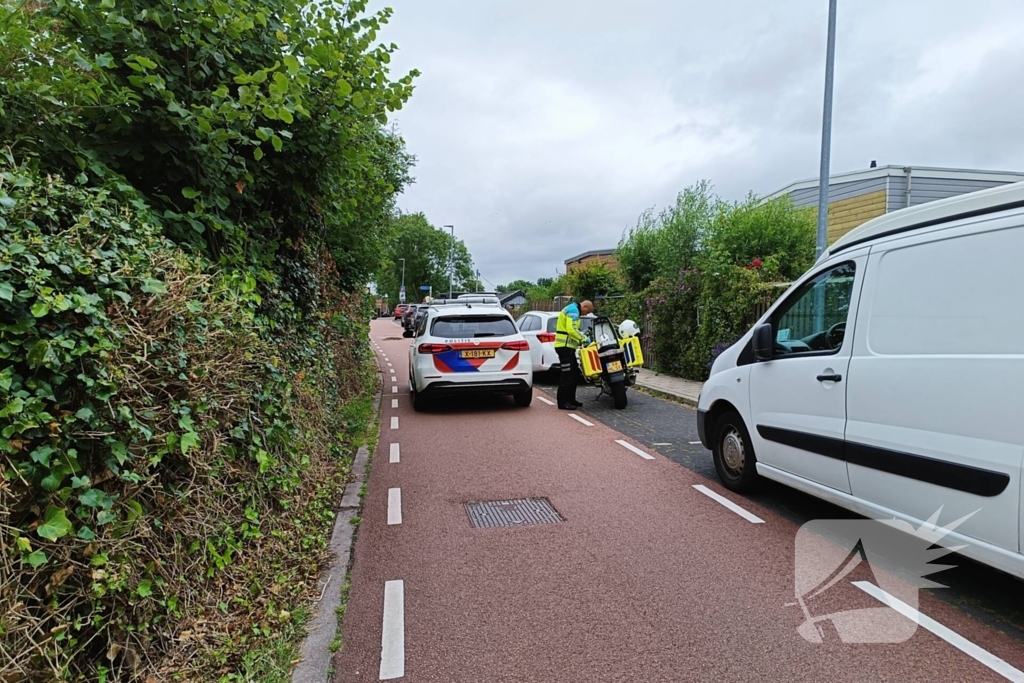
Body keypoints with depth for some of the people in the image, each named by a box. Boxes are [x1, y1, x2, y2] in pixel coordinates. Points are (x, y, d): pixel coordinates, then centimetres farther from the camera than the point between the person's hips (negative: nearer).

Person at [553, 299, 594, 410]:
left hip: (567, 346, 11)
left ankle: (570, 399, 21)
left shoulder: (572, 310, 21)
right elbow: (572, 330, -25)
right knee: (567, 375, -10)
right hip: (565, 346, -11)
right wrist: (584, 338, -18)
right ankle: (563, 402, -7)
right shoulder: (573, 310, -13)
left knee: (575, 374, 15)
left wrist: (582, 336, 12)